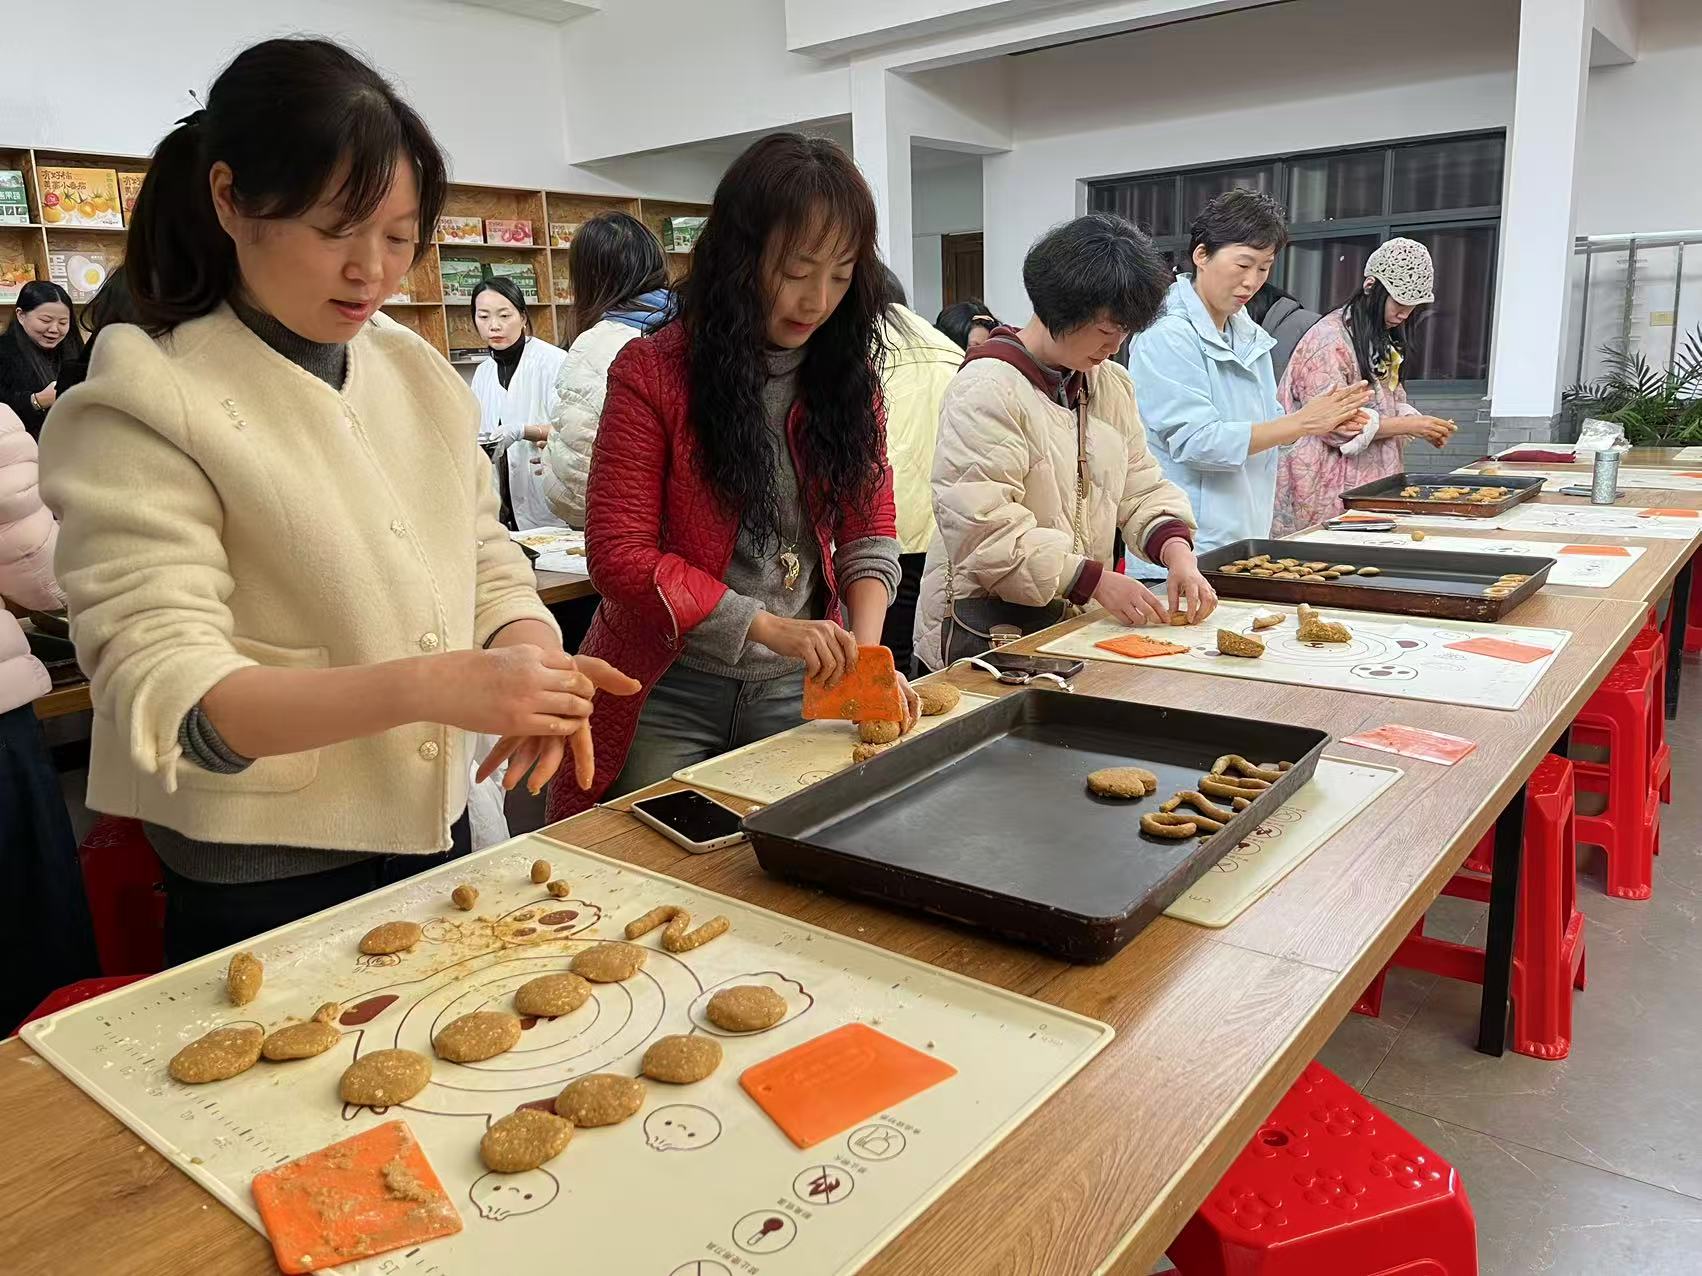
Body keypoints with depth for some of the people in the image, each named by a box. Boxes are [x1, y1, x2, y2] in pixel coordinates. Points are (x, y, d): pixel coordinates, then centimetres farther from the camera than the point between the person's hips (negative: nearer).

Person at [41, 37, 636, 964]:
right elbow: (167, 699, -21)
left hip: (436, 848, 6)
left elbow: (487, 564, 7)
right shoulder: (147, 409, -14)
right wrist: (435, 685, -36)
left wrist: (531, 659, -16)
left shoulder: (418, 374, 3)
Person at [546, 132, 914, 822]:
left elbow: (869, 531, 4)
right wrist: (769, 627, -22)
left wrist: (866, 648, -15)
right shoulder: (652, 373, -12)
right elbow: (618, 554, -15)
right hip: (671, 693, -3)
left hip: (798, 690, 4)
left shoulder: (848, 374, 2)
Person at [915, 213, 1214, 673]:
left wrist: (1177, 552, -6)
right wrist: (1097, 581, -20)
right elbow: (983, 531, -21)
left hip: (1075, 622, 7)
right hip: (987, 630, -7)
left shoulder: (1112, 384, 13)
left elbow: (1141, 487, 15)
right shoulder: (986, 389, -15)